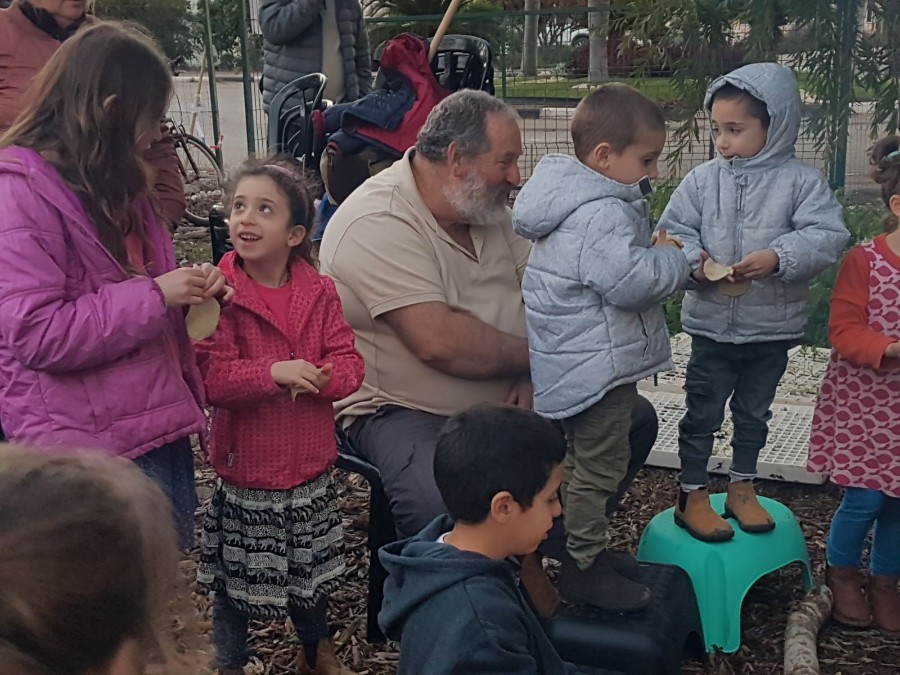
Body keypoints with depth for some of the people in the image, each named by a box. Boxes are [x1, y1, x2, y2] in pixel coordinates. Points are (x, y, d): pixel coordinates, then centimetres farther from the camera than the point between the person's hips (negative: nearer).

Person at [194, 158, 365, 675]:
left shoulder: (320, 292, -2)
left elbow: (349, 361, -4)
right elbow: (213, 377, -20)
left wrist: (323, 377, -24)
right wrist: (274, 372, -33)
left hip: (311, 467, 4)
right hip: (247, 470, -4)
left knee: (313, 569, 23)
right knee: (238, 579, 12)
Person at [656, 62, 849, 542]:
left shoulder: (801, 180, -8)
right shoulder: (703, 179, -4)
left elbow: (826, 236, -16)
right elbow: (673, 230, -3)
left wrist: (778, 258, -31)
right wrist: (694, 262, -23)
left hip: (773, 327, 1)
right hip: (712, 325, 0)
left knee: (754, 413, 18)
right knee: (702, 413, 8)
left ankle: (741, 489, 37)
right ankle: (692, 496, 22)